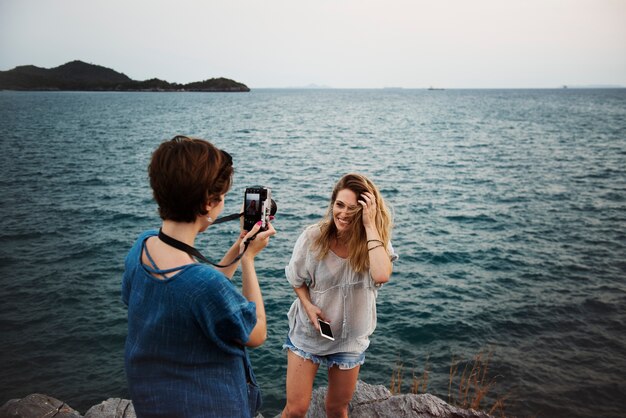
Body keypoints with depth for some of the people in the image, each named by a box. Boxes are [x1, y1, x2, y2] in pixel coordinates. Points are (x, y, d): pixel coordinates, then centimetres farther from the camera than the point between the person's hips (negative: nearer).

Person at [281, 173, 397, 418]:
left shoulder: (375, 243, -15)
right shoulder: (313, 238, -16)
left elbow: (381, 276, -38)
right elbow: (297, 280, 0)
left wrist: (370, 226, -33)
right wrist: (308, 306, -17)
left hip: (350, 339, 1)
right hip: (308, 333, -1)